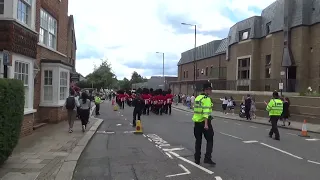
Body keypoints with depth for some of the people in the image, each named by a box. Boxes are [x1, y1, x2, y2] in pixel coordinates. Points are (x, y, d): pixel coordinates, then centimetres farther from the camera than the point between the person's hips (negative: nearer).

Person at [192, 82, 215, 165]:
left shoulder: (197, 98, 12)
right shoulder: (207, 99, -13)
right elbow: (206, 111, -23)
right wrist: (206, 124, -28)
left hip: (197, 122, 7)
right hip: (204, 122, -7)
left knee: (198, 140, 15)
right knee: (210, 140, 4)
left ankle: (197, 159, 18)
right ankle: (207, 158, -2)